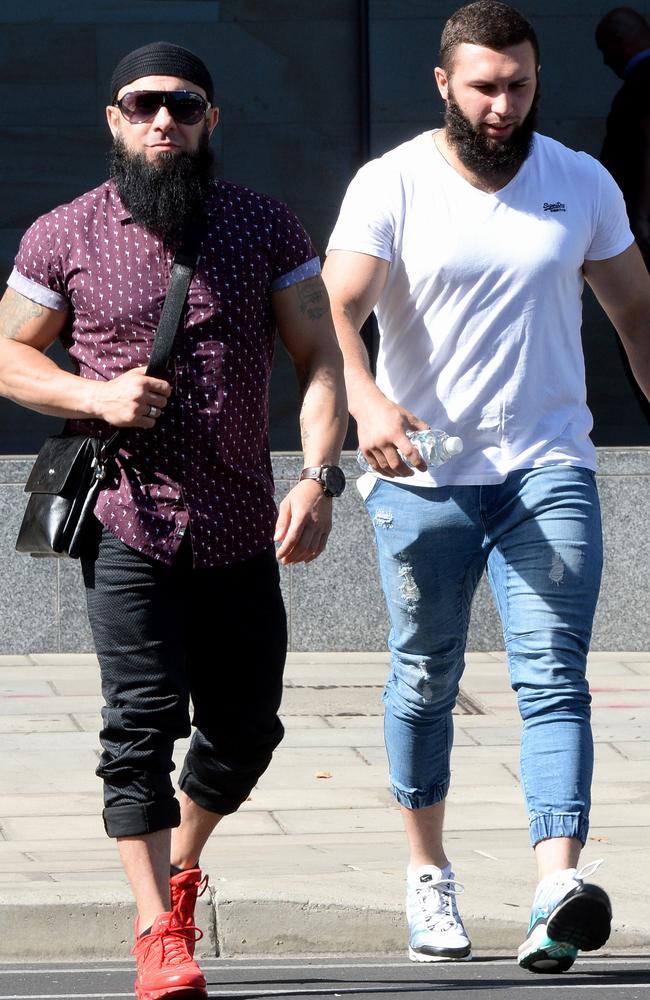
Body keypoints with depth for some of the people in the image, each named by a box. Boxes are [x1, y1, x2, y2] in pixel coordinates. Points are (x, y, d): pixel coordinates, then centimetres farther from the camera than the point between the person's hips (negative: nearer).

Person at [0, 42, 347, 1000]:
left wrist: (318, 475, -9)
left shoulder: (266, 228, 6)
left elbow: (319, 358, 5)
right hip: (126, 524, -3)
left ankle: (181, 864, 36)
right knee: (143, 721, -11)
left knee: (246, 728, 9)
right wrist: (96, 395, -10)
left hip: (240, 527, 3)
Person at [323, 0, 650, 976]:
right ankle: (428, 874, 29)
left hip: (548, 467, 1)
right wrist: (367, 400, -33)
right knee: (424, 679, 10)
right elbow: (336, 311, -14)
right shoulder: (391, 186, -3)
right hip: (423, 476, -1)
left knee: (553, 676, -13)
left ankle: (558, 887, -26)